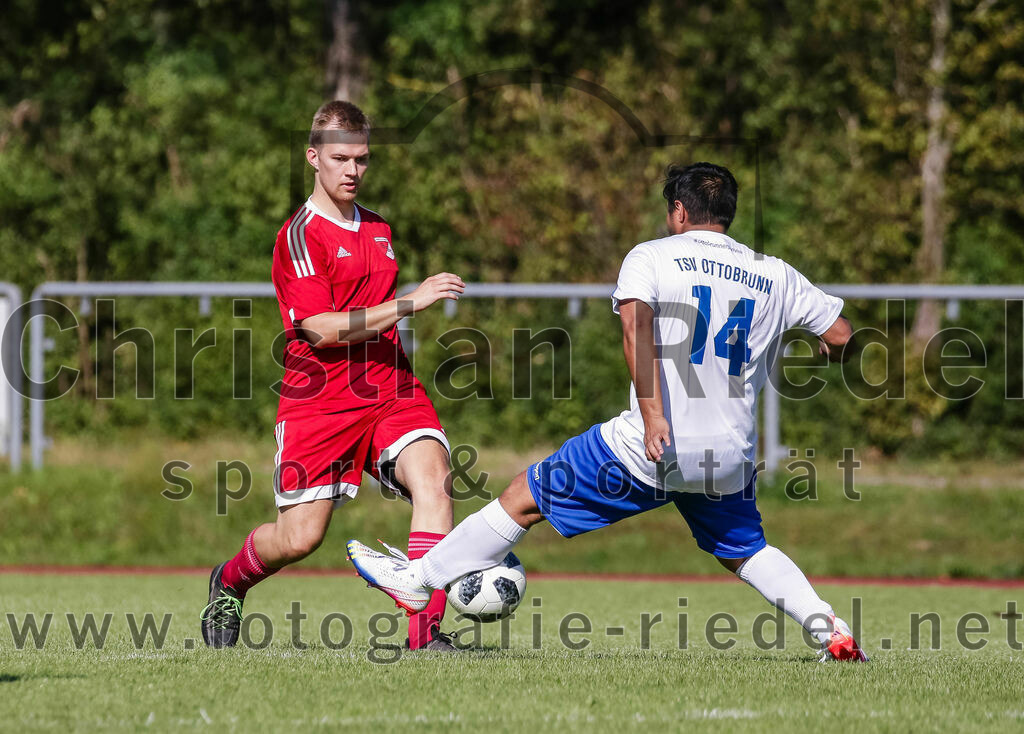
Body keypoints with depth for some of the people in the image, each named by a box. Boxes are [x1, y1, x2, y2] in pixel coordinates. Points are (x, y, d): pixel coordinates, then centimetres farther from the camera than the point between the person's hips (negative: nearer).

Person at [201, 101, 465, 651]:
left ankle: (426, 630, -28)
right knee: (300, 537, -5)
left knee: (432, 477, -23)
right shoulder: (300, 235, -8)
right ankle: (229, 583, 30)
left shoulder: (378, 229, 17)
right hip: (320, 399, -5)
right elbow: (321, 328, -18)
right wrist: (409, 302, -22)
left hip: (388, 391, 5)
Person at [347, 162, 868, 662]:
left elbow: (636, 325, -21)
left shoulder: (650, 257, -2)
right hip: (731, 456, 4)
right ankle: (827, 627, 8)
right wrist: (823, 355, 34)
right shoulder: (776, 277, 9)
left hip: (651, 450, -4)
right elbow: (842, 337, 10)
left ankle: (419, 578, 21)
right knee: (746, 551, 28)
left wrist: (652, 413, -28)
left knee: (524, 498, 11)